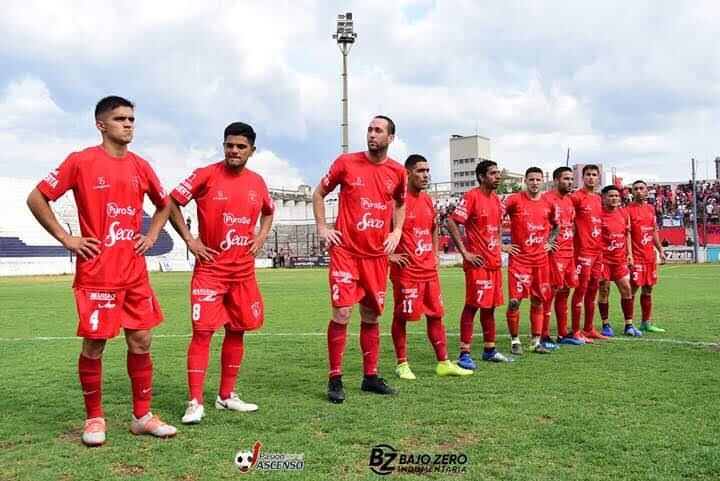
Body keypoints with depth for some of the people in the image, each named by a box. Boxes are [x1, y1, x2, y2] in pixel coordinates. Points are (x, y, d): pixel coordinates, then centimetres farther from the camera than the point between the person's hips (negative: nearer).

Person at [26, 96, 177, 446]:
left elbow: (163, 205, 25)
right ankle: (94, 419, 18)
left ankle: (142, 416, 18)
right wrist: (67, 239, -7)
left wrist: (152, 235, 10)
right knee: (94, 345, 3)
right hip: (96, 273, -5)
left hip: (135, 273, 5)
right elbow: (36, 199, -4)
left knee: (141, 342, 6)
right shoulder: (81, 161, -6)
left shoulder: (140, 166, 9)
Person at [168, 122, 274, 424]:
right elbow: (172, 203, -4)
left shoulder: (257, 183, 6)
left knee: (237, 331, 9)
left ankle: (226, 396, 22)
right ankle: (196, 403, -3)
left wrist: (261, 237, 8)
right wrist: (189, 240, -8)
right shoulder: (205, 175, -8)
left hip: (243, 270, 5)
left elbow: (268, 212, 24)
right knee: (203, 331, -8)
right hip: (210, 268, -5)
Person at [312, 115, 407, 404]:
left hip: (377, 253, 4)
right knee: (341, 313, -9)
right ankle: (335, 379, 3)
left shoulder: (397, 172, 5)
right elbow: (319, 193, 8)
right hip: (346, 251, -3)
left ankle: (370, 377, 21)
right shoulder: (346, 162, -3)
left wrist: (396, 232, 9)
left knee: (372, 316, 10)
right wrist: (322, 228, -1)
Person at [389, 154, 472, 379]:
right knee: (401, 316, 1)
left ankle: (444, 363, 16)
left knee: (436, 315, 9)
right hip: (406, 270, -8)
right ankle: (402, 365, 11)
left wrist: (435, 253, 17)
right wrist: (389, 255, -15)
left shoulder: (427, 200, 13)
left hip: (429, 268, 8)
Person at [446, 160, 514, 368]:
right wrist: (465, 252, -17)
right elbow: (451, 222, -17)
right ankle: (464, 354, -2)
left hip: (494, 261, 8)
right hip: (478, 262, -8)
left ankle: (489, 350, 22)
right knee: (473, 305, -6)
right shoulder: (471, 196, -11)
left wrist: (499, 245, 15)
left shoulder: (497, 199, 14)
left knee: (490, 306, 13)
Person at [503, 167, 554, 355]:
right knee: (514, 300, -7)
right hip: (519, 258, -4)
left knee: (538, 301, 7)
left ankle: (536, 341, 16)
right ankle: (515, 341, 7)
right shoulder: (514, 200, -6)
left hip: (541, 259, 5)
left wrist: (549, 242, 14)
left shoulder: (547, 204, 8)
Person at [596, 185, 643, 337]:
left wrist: (629, 254, 10)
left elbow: (627, 234, 18)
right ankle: (606, 325, 12)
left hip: (620, 259, 6)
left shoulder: (624, 214, 8)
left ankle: (629, 325, 12)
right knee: (604, 290, 0)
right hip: (603, 258, -5)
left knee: (626, 289, 4)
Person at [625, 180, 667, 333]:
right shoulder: (628, 210, -8)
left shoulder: (650, 208, 13)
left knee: (648, 289, 10)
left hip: (650, 256, 7)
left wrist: (660, 249, 15)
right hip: (636, 257, -7)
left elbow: (654, 231, 20)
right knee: (633, 288, -6)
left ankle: (646, 322, 18)